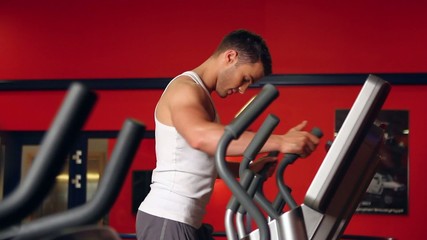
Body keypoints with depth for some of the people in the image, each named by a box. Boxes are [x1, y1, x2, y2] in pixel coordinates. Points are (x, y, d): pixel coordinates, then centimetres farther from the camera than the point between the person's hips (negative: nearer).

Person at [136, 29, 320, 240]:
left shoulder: (198, 93, 20)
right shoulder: (185, 88, -12)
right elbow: (200, 136, -35)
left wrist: (248, 168, 12)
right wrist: (279, 142, -39)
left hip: (176, 219, 10)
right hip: (167, 219, -10)